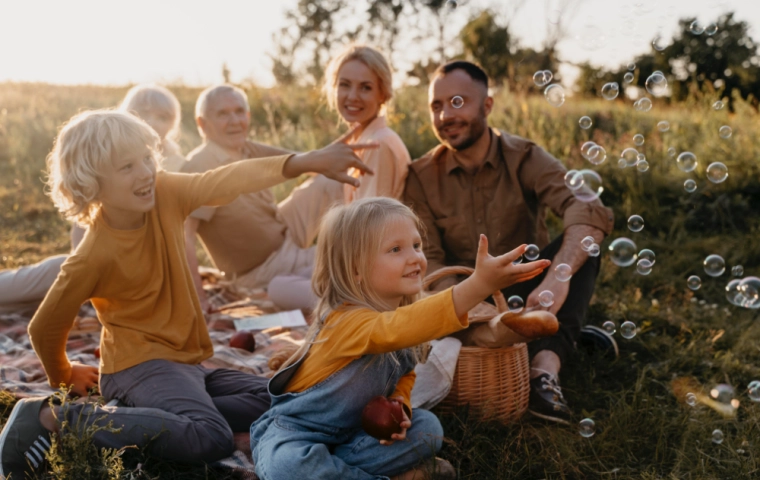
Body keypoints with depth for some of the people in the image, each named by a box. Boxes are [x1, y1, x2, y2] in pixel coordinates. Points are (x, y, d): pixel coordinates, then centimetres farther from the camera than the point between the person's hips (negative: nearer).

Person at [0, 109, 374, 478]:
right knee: (212, 439, -29)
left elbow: (228, 181, -20)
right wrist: (64, 377, 12)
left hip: (184, 362, 8)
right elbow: (45, 328, -8)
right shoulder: (93, 257, -20)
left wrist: (307, 161, -34)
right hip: (139, 365, -7)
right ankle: (55, 417, -18)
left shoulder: (164, 194, -8)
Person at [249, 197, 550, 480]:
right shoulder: (347, 320, -31)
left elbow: (404, 373, 10)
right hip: (295, 431, -6)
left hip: (354, 431, 6)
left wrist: (399, 404, -16)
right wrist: (479, 284, -65)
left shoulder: (405, 312, -5)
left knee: (428, 427, -10)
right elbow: (395, 329, -54)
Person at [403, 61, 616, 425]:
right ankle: (568, 336, -13)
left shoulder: (524, 158, -11)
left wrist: (558, 275, -48)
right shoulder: (421, 177, -5)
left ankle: (546, 365, -38)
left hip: (525, 292, -1)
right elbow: (428, 261, -14)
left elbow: (590, 211, -29)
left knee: (581, 245, -25)